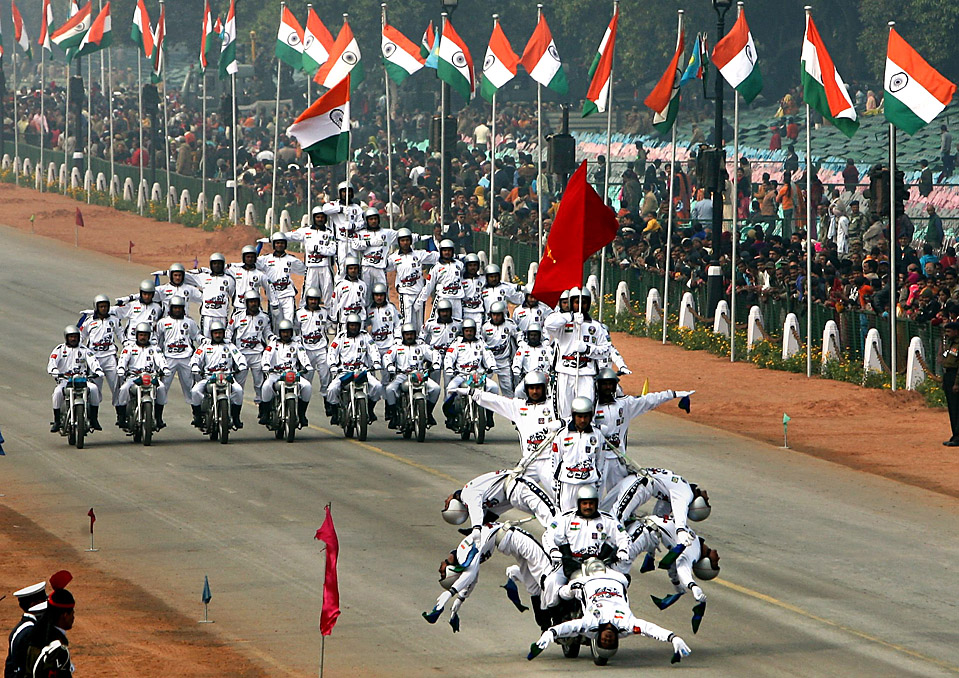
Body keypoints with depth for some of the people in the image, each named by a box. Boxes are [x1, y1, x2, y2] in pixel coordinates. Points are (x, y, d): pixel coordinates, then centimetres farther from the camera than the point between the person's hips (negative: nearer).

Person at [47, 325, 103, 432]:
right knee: (58, 392, -32)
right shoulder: (59, 350, 9)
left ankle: (93, 419, -15)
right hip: (65, 380, -1)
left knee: (94, 389, -27)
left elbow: (92, 361, 0)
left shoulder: (84, 350, 13)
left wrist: (98, 370, -21)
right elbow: (51, 364, -4)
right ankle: (56, 421, -18)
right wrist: (54, 372, -27)